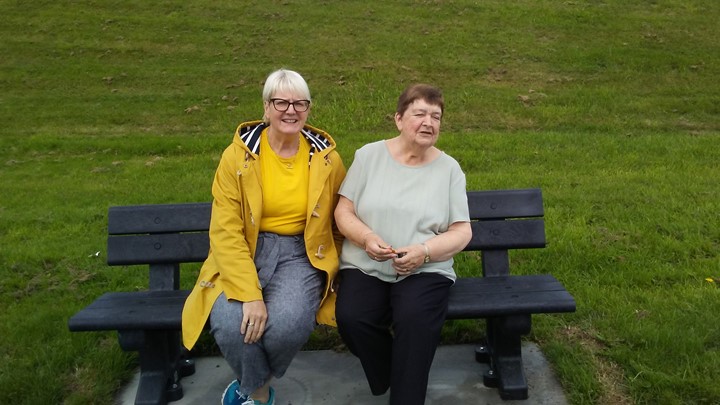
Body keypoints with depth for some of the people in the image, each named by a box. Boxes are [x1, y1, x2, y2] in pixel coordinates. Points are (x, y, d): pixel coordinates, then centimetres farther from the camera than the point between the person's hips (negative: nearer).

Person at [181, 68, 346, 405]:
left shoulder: (326, 158, 0)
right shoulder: (238, 154, -6)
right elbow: (225, 231, -12)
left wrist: (327, 273, 1)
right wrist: (249, 294, -22)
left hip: (301, 254, 1)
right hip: (244, 253, 0)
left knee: (287, 325, -29)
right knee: (231, 326, -28)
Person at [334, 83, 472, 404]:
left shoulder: (449, 168, 4)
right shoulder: (369, 155, 5)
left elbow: (461, 232, 2)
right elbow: (343, 212, 4)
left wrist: (424, 251, -17)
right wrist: (367, 238, -17)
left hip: (425, 270, -1)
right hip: (365, 266, 1)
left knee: (415, 320, -31)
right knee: (351, 318, -26)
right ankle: (387, 379, 5)